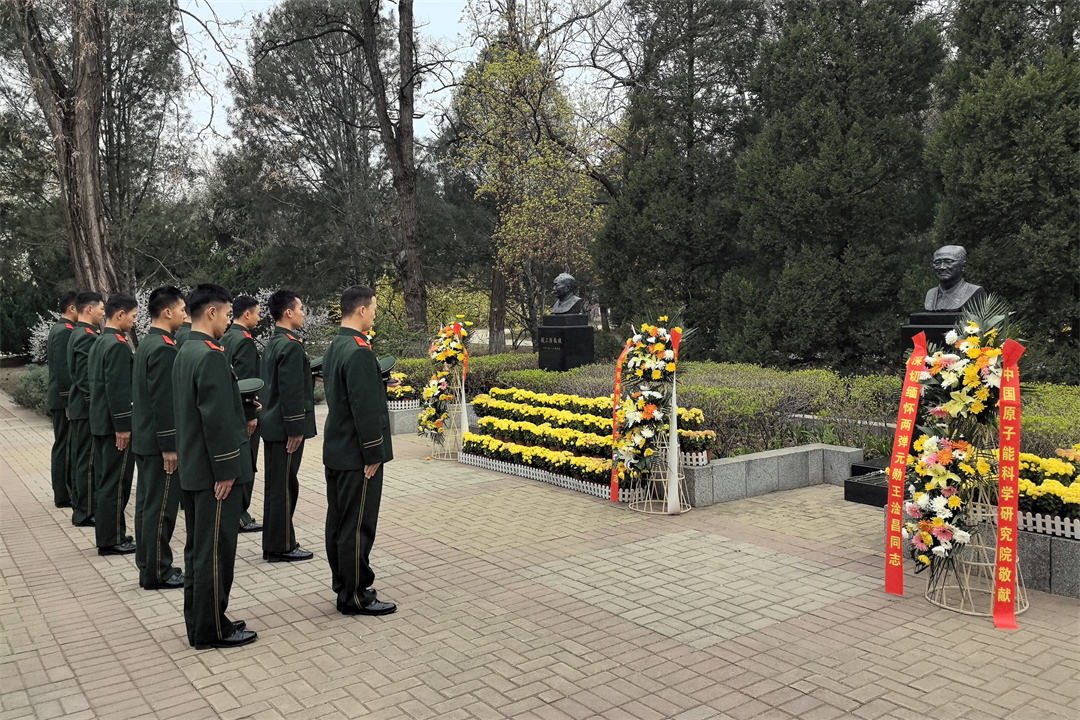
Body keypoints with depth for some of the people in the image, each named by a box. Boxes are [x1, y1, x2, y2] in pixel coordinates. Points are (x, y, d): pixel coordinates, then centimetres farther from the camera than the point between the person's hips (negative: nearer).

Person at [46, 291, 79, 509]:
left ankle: (67, 489, 26)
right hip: (64, 399, -10)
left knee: (66, 445, 16)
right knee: (64, 445, -2)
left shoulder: (58, 328, 14)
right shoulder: (65, 332, -18)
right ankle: (63, 496, 5)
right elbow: (63, 370, -23)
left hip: (60, 398, 10)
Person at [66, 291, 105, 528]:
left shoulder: (78, 334, 14)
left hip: (79, 406, 11)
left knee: (80, 457, 16)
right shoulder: (87, 337, -18)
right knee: (88, 460, -4)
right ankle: (85, 512, 2)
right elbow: (87, 378, -22)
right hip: (87, 406, -10)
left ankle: (80, 506, 26)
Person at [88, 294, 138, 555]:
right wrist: (123, 426, -20)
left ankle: (107, 533, 24)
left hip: (100, 422, 10)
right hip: (115, 425, -10)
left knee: (104, 480, 15)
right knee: (117, 483, -3)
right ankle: (111, 540, 3)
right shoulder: (119, 345, -17)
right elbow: (118, 389, -22)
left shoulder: (99, 342, 13)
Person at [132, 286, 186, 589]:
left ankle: (148, 564, 26)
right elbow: (163, 402, -23)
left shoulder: (146, 343, 12)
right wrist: (169, 446, -19)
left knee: (147, 503, 16)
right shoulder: (165, 347, -19)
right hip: (159, 442, -10)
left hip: (144, 438, 10)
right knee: (161, 507, -1)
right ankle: (157, 573, 7)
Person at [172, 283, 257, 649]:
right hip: (213, 471, -10)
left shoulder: (185, 353, 11)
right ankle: (212, 630, 11)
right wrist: (225, 471, -19)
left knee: (197, 548, 17)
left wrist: (240, 421, 15)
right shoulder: (212, 356, -20)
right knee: (215, 551, 1)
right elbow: (216, 419, -23)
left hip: (192, 469, 10)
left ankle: (199, 621, 28)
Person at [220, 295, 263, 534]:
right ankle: (240, 516, 5)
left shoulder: (226, 337, 11)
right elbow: (245, 382, -22)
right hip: (243, 412, -9)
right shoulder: (245, 341, -18)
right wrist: (251, 414, -17)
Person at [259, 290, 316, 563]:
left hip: (272, 425, 10)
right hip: (285, 427, -10)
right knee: (285, 486, -1)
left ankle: (274, 544, 24)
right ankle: (281, 547, 8)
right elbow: (291, 391, -21)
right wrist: (296, 429, -18)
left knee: (275, 485, 15)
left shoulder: (271, 344, 12)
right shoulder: (291, 345, -17)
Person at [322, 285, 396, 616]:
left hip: (335, 450, 10)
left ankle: (342, 585, 29)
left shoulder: (334, 347, 10)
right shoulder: (360, 352, -21)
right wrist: (374, 455, -17)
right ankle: (355, 596, 9)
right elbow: (365, 408, -23)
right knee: (357, 526, -1)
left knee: (338, 521, 16)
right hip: (357, 456, -10)